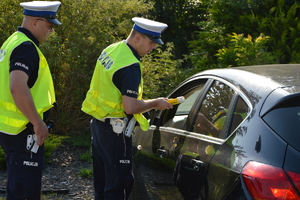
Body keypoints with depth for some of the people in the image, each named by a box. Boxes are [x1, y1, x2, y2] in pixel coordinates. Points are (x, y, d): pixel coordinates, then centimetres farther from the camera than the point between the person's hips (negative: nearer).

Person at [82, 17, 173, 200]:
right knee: (120, 182, -1)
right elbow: (130, 107, -25)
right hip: (115, 129, -9)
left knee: (102, 179, 18)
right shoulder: (131, 66, -22)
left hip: (98, 122, 9)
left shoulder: (111, 50, 6)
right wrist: (155, 103, -10)